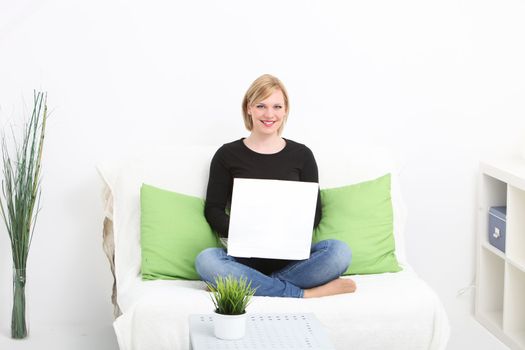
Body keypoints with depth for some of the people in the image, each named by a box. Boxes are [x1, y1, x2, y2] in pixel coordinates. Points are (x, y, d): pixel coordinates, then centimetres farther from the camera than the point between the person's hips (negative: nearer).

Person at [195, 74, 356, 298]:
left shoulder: (302, 155, 11)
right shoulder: (227, 155, 8)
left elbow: (314, 212, 10)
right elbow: (214, 210, 5)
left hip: (291, 258, 1)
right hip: (245, 257, -1)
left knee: (339, 251, -27)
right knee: (205, 260, -33)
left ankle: (253, 286, -25)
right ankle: (306, 293, -28)